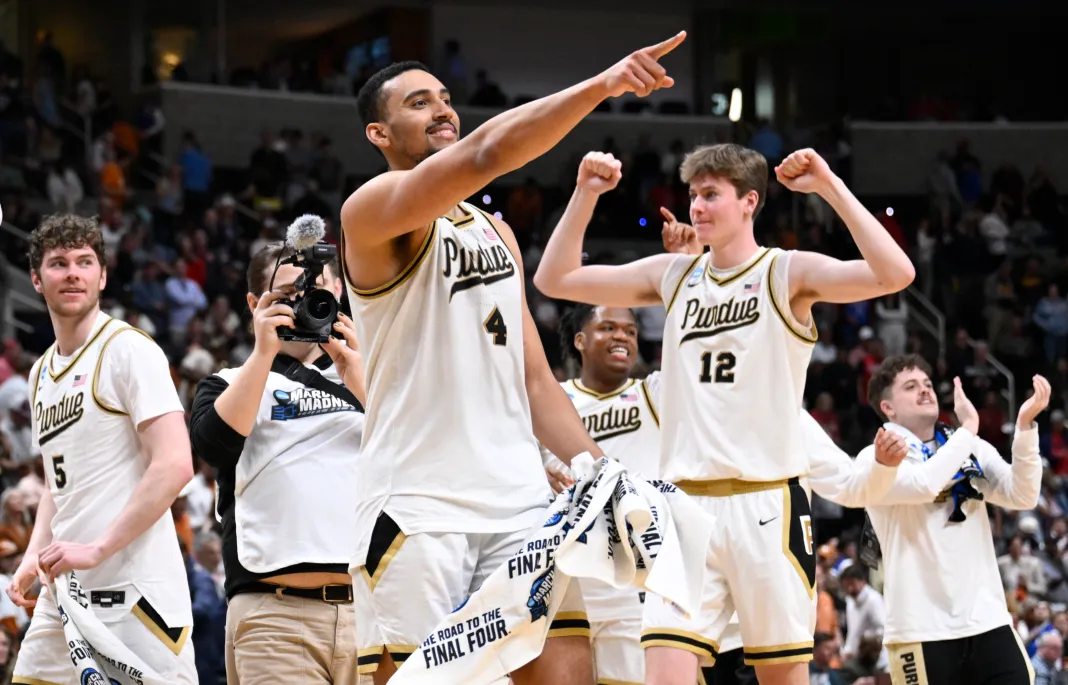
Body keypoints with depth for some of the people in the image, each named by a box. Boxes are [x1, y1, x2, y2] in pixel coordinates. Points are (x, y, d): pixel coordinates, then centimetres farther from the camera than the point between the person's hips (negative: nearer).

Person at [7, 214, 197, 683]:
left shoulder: (130, 350, -7)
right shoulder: (42, 372, 19)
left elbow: (174, 467, -16)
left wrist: (97, 549, -18)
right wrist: (34, 557, 10)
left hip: (135, 593, -8)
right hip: (62, 595, 8)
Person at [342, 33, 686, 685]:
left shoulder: (496, 232, 21)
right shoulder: (373, 210, -4)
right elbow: (487, 154, -22)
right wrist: (603, 85, -29)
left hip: (519, 499, 6)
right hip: (418, 503, -6)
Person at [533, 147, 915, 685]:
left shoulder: (788, 274, -2)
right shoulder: (674, 274, 12)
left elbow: (894, 275, -18)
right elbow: (555, 279, 15)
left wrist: (830, 187, -20)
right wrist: (585, 194, 3)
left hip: (767, 503, -3)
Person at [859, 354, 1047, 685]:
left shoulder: (973, 450, 14)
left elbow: (1022, 496, 1)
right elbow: (921, 483, -20)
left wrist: (1025, 425, -11)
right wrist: (967, 428, -9)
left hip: (989, 621, 4)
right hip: (923, 630, -4)